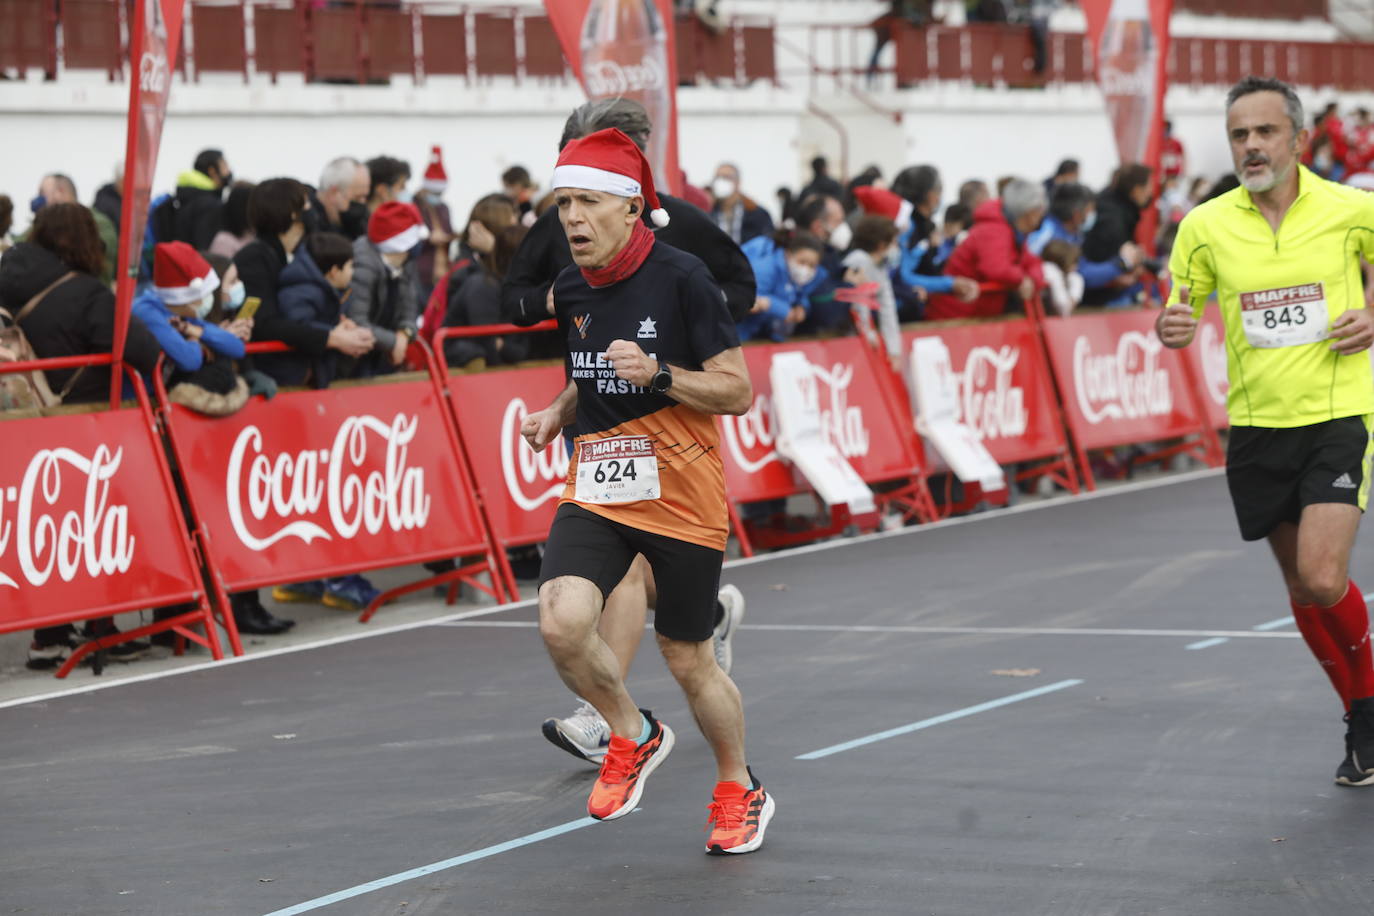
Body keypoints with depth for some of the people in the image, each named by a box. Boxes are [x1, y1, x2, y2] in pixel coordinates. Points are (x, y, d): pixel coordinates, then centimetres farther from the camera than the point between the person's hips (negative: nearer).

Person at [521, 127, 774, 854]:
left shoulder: (681, 278, -13)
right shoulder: (570, 291, 4)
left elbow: (738, 391, -12)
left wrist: (658, 373, -26)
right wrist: (557, 413, 4)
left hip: (683, 500, -4)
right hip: (595, 493, 4)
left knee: (687, 659, 7)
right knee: (562, 621, -22)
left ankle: (740, 790, 34)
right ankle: (632, 735, 7)